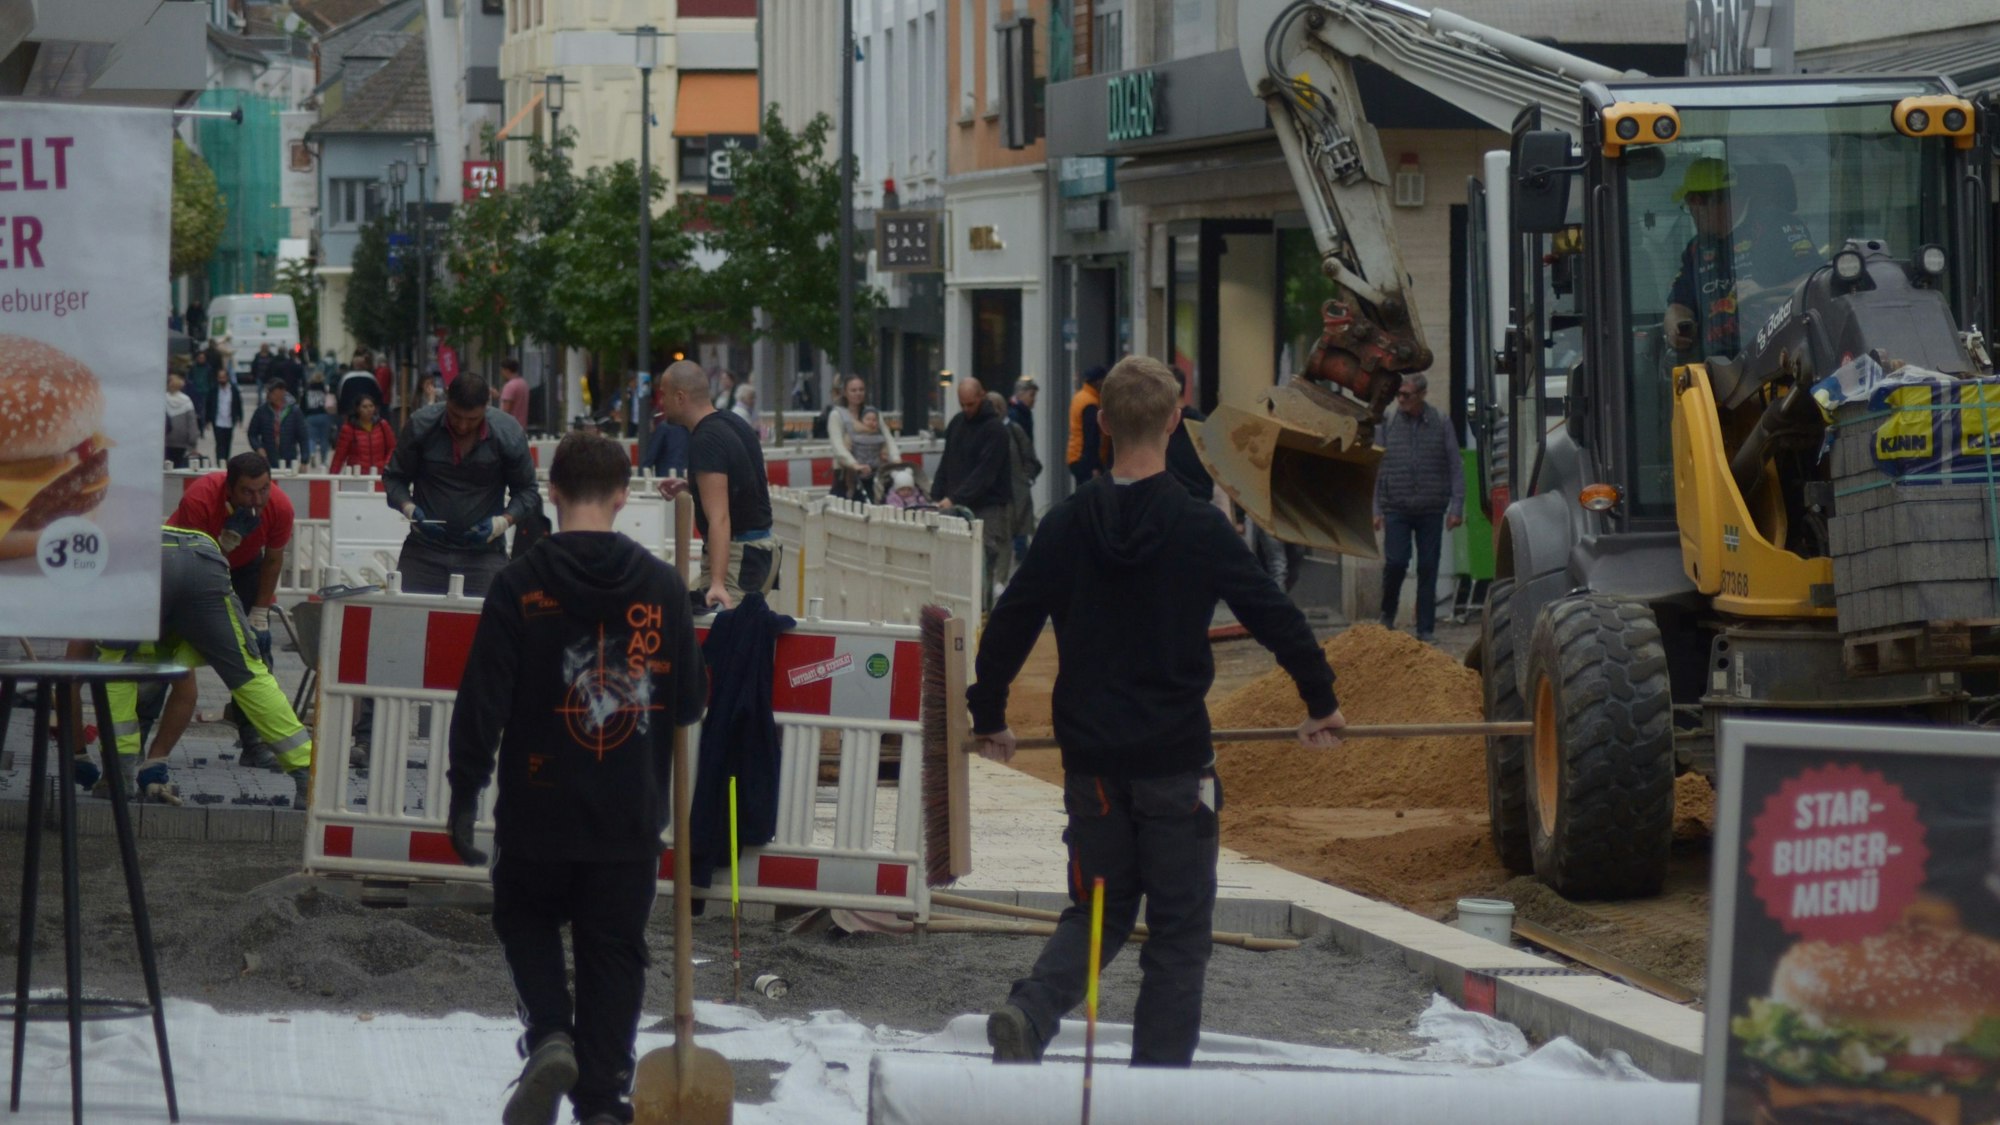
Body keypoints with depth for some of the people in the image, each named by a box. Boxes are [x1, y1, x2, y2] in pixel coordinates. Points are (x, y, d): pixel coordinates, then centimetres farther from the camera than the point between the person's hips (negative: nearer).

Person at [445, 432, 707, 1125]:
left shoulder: (521, 585, -9)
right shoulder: (662, 587, -3)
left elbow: (483, 699, -10)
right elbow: (691, 703, 4)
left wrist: (465, 795, -5)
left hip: (538, 810, -1)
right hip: (630, 818, 1)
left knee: (526, 919, 21)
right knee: (613, 954, 9)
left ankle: (549, 1034, -4)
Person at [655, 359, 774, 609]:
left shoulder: (706, 441, -20)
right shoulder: (734, 423, 9)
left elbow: (719, 518, -29)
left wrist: (717, 584, -36)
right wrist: (689, 484, 18)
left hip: (736, 556, -10)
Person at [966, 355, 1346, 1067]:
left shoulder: (1068, 525, -1)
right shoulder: (1200, 528, -9)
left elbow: (1009, 624, 3)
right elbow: (1277, 619, -4)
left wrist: (988, 717, 18)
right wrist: (1321, 703, 11)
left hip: (1091, 760, 3)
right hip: (1175, 760, -3)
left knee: (1099, 912, 16)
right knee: (1179, 930, 6)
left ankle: (1030, 1011, -10)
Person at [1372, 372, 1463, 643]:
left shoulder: (1441, 424, 2)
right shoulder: (1387, 423, 3)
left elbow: (1455, 468, 3)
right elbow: (1376, 468, 6)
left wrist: (1456, 508, -4)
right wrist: (1377, 509, 1)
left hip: (1431, 509, 0)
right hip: (1396, 508, 0)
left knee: (1428, 568, 2)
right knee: (1395, 562, -10)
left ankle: (1426, 629, 9)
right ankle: (1387, 616, 14)